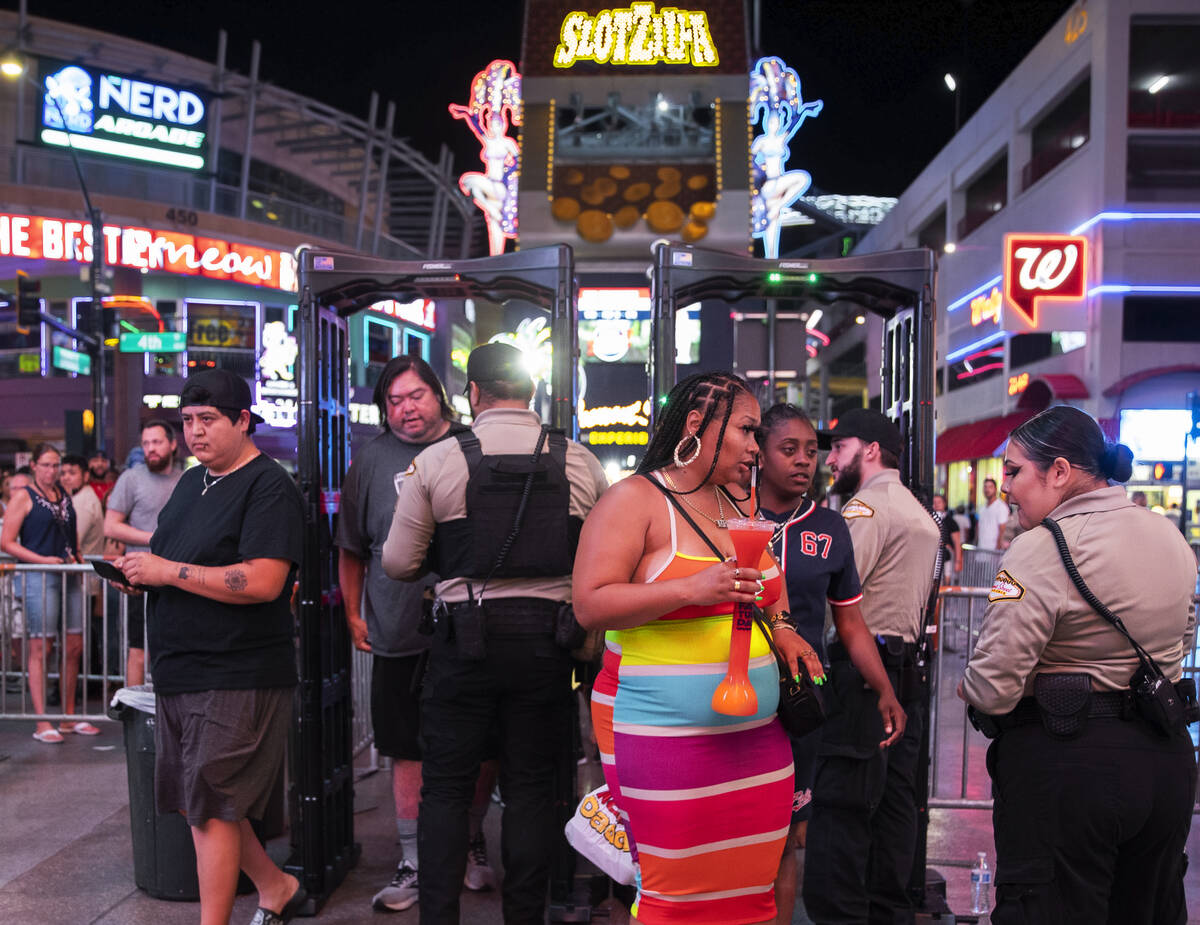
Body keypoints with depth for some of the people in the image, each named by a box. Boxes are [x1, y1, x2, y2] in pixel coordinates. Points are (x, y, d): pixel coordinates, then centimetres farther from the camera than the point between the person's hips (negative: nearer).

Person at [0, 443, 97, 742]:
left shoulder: (64, 495, 15)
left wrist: (77, 558, 10)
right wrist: (43, 560, -14)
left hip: (68, 577, 6)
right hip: (38, 577, -6)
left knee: (74, 646, 7)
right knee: (40, 647, -4)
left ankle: (69, 718, 17)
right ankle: (42, 723, 0)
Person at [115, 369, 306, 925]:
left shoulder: (268, 487, -12)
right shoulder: (191, 482, 15)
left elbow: (263, 582, -23)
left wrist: (167, 570, -19)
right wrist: (139, 574, 2)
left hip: (236, 677, -9)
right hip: (178, 672, 9)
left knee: (210, 809, -2)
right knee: (193, 802, 16)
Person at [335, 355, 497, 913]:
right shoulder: (372, 460, 5)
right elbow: (352, 548, 13)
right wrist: (353, 614, 9)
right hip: (399, 634, 0)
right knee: (408, 753, 8)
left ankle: (470, 841, 34)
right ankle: (414, 864, 22)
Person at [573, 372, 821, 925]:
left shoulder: (737, 504, 16)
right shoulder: (634, 499, -7)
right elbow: (590, 606, -15)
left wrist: (780, 626, 12)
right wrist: (692, 589, -24)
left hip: (754, 731, 7)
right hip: (664, 735, -7)